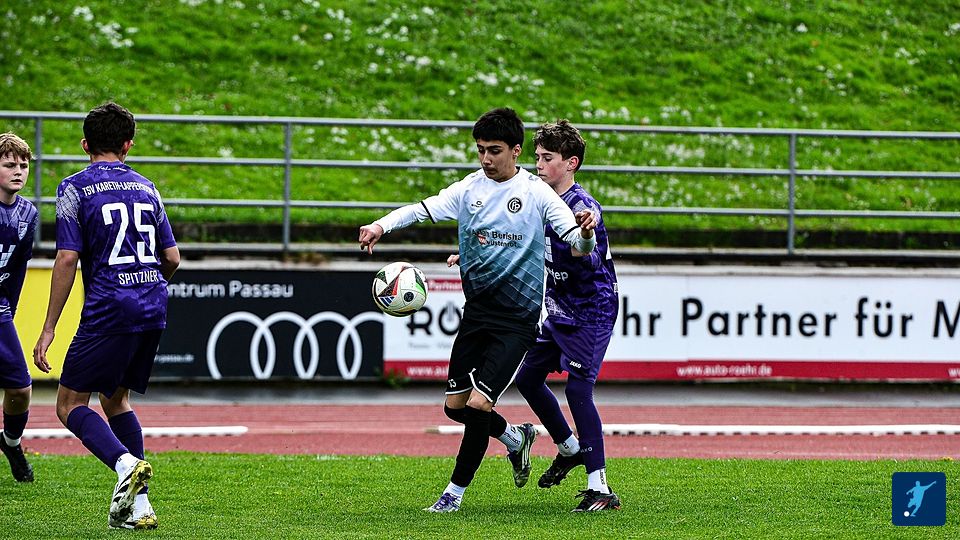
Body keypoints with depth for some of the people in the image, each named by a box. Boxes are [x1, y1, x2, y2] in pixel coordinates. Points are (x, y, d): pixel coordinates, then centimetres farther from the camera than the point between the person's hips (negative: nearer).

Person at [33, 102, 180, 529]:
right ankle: (138, 506, 11)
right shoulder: (146, 188, 14)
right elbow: (172, 257, 14)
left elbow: (67, 259, -10)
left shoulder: (75, 189, -3)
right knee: (115, 399, 20)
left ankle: (126, 463, -23)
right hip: (153, 310, 6)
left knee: (70, 403, 4)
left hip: (108, 311, -6)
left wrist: (48, 329, -8)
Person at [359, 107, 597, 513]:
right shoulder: (470, 188, 2)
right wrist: (382, 224, -29)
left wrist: (585, 234, -38)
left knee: (478, 406, -14)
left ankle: (455, 492, 3)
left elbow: (578, 243, -13)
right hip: (476, 309, 5)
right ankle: (516, 438, 37)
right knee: (455, 407, 8)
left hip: (517, 318, -5)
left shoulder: (536, 193, -8)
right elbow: (423, 210, -10)